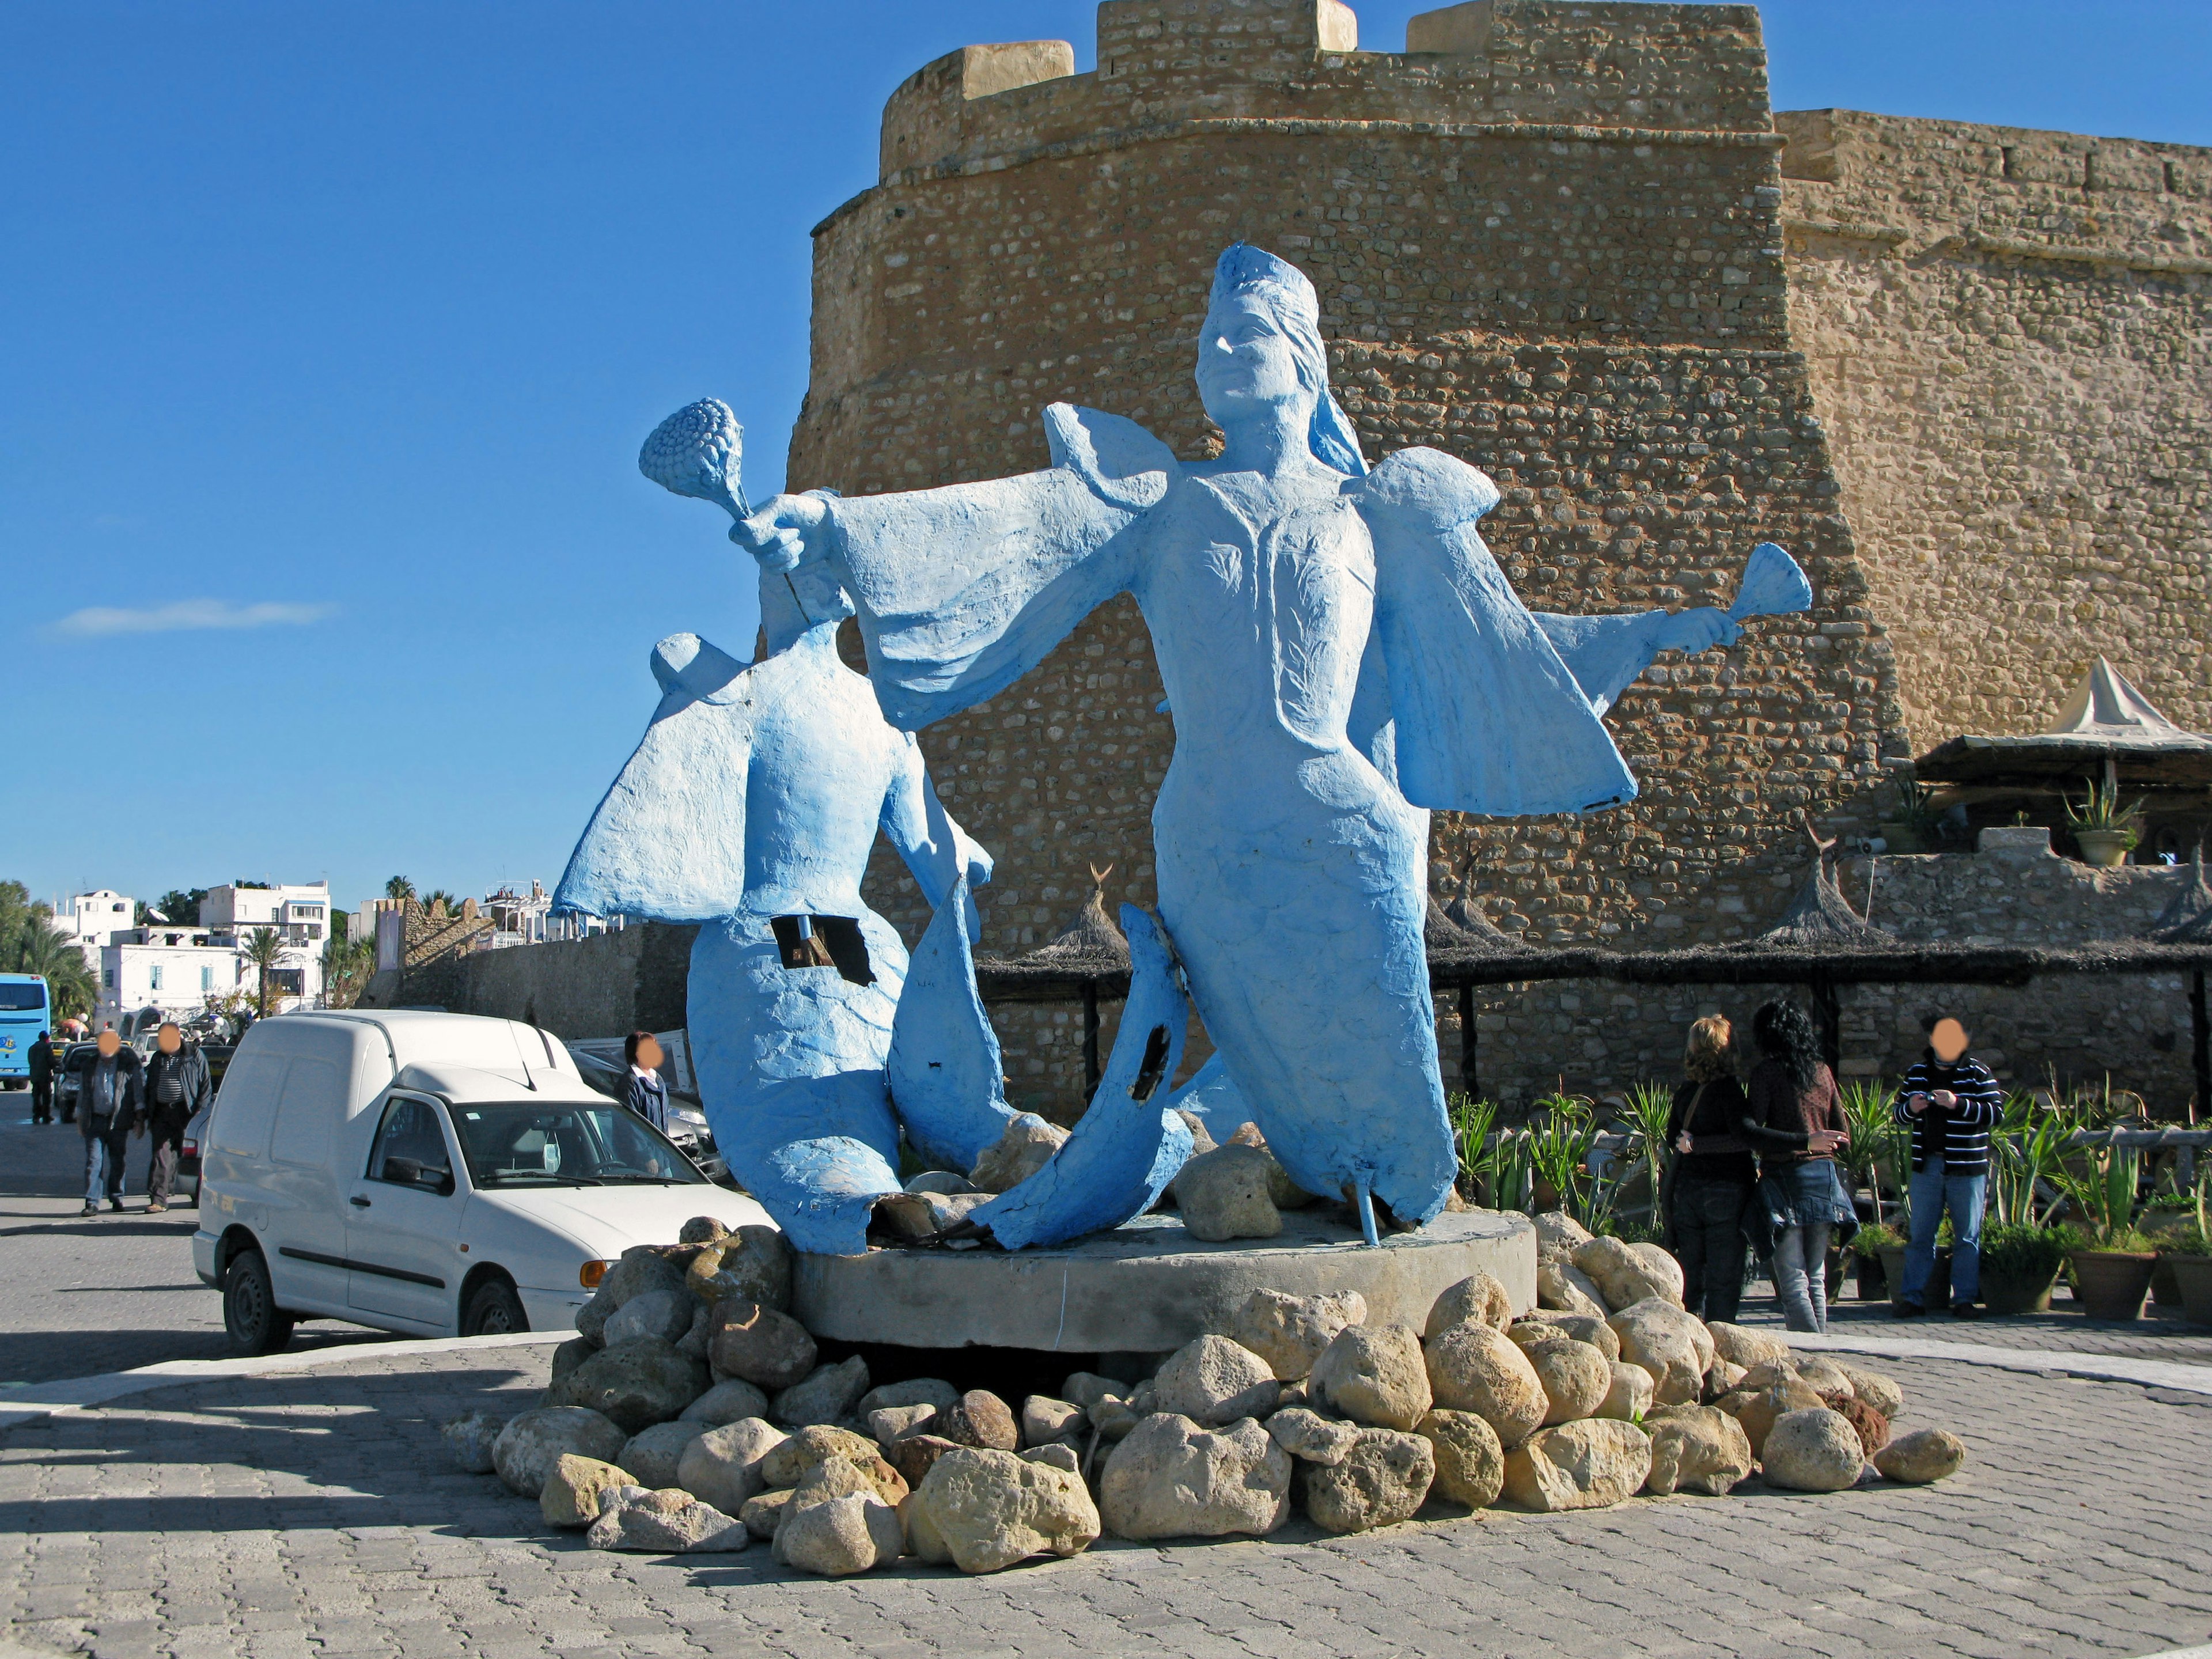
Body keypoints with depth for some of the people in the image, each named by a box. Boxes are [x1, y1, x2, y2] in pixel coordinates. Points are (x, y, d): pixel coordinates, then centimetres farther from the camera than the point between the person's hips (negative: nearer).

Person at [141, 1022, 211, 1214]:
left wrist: (199, 1110, -9)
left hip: (184, 1112, -3)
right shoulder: (158, 1058, 16)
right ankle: (158, 1200, -7)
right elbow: (149, 1088, 20)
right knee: (161, 1157, -4)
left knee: (185, 1155, 2)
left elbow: (205, 1086, 1)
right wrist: (149, 1115, 12)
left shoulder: (195, 1056, 2)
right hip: (162, 1113, 3)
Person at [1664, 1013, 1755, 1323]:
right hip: (1726, 1188, -6)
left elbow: (1672, 1138, 18)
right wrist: (1696, 1144, -14)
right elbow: (1744, 1138, -21)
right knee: (1724, 1278, -1)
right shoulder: (1729, 1090, -13)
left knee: (1690, 1275, 11)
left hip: (1686, 1189, 6)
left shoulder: (1684, 1092, 6)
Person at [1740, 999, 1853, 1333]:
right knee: (1816, 1278, 14)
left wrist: (1803, 1141, -9)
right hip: (1823, 1176, 5)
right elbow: (1842, 1135, 13)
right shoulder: (1823, 1071, 8)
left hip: (1785, 1179, -5)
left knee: (1792, 1283, -5)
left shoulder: (1767, 1071, -6)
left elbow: (1750, 1130, -17)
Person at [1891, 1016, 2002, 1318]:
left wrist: (1958, 1104, -24)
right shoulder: (1917, 1074, 10)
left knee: (1967, 1237, 2)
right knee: (1920, 1235, 5)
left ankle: (1964, 1298, 8)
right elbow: (1897, 1111, 15)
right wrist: (1909, 1108, -9)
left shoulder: (1977, 1074, -2)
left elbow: (1996, 1111, -11)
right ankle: (1913, 1297, 8)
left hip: (1966, 1168, -3)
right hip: (1926, 1166, 3)